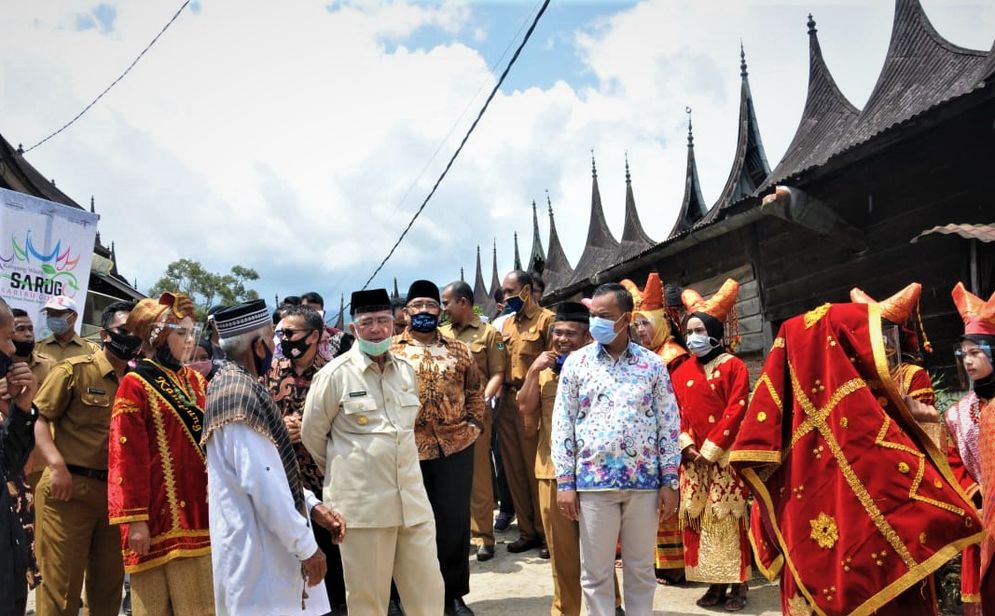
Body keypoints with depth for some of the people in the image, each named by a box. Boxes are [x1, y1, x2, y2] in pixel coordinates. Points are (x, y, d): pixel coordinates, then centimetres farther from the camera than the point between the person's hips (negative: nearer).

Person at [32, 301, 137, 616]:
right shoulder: (74, 370, -3)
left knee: (109, 584, 15)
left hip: (116, 491, 5)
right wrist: (56, 465, -21)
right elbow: (38, 418, -8)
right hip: (70, 488, -5)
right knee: (62, 585, 1)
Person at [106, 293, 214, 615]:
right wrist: (134, 519, -15)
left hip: (201, 511, 6)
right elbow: (127, 456, -11)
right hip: (161, 516, -6)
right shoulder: (135, 385, -6)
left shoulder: (196, 381, 12)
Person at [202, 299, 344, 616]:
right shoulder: (243, 394, -21)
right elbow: (264, 484, -25)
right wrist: (307, 547, -18)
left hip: (259, 541, 10)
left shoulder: (231, 383, 11)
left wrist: (311, 505, 8)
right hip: (258, 548, -10)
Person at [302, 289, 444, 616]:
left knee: (428, 589, 10)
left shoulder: (406, 370, 8)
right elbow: (312, 435, 2)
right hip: (361, 501, -4)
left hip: (412, 497, 5)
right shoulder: (334, 374, -8)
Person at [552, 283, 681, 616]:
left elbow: (669, 424, 5)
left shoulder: (653, 364, 3)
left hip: (645, 479, 1)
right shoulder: (576, 362, 2)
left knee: (641, 567, 12)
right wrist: (564, 482, -2)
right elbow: (562, 424, 2)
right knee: (595, 570, 8)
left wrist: (670, 482, 1)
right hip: (593, 480, 0)